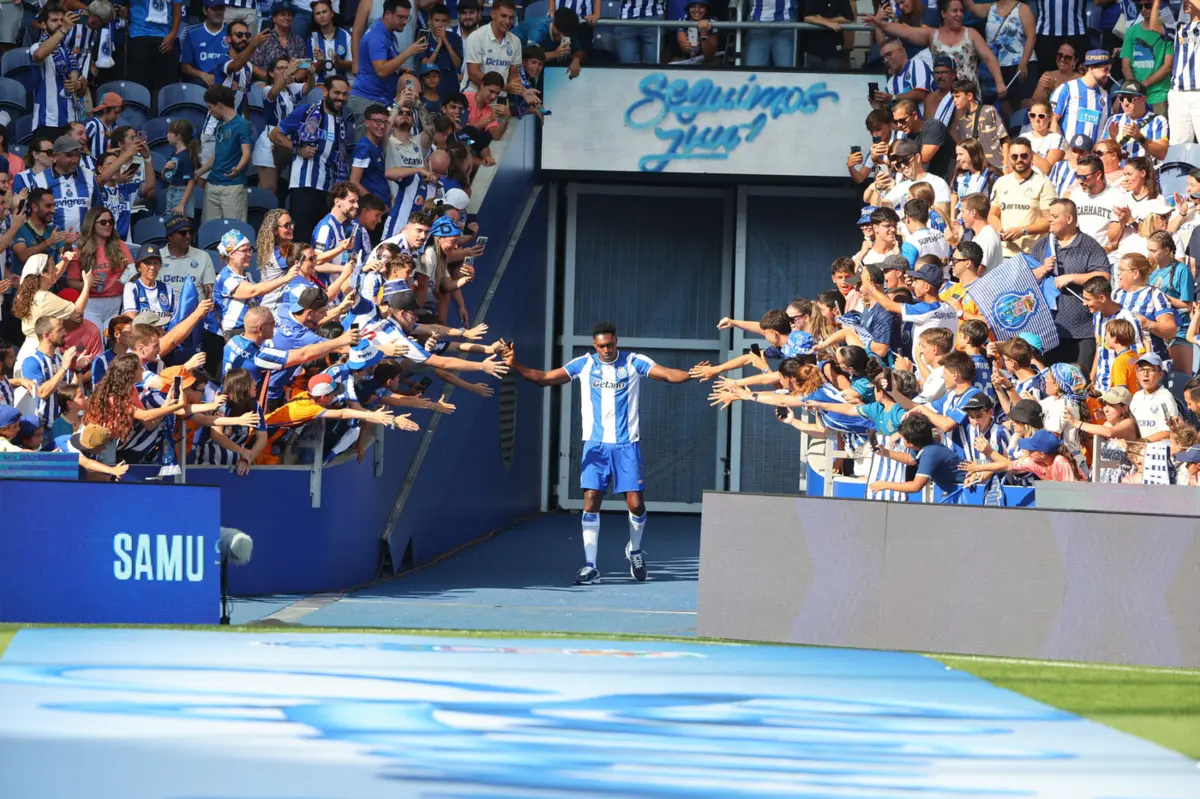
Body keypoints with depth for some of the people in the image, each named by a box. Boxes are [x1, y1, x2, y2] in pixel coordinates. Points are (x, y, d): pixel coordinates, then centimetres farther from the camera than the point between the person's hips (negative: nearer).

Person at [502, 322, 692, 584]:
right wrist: (515, 365, -16)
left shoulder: (633, 363, -1)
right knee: (591, 501, -8)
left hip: (627, 445, -1)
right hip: (595, 445, 1)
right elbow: (544, 377, -2)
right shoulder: (584, 365, 2)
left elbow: (669, 374, -10)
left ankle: (635, 550, 26)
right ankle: (590, 566, -4)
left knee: (635, 504, -3)